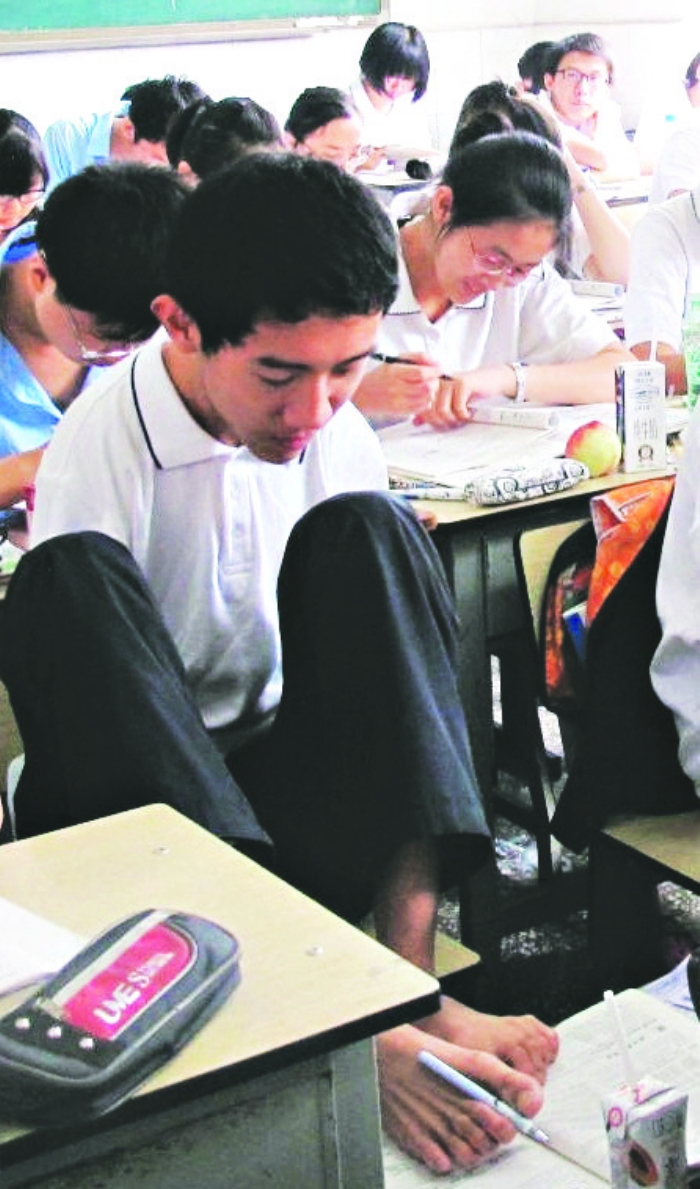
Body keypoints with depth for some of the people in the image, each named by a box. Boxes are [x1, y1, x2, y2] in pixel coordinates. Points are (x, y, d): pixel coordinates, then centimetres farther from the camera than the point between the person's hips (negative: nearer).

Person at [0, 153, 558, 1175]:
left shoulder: (340, 434, -3)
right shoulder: (96, 464, -17)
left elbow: (392, 665, -5)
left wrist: (412, 972, -20)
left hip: (297, 802, 3)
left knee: (364, 532, -19)